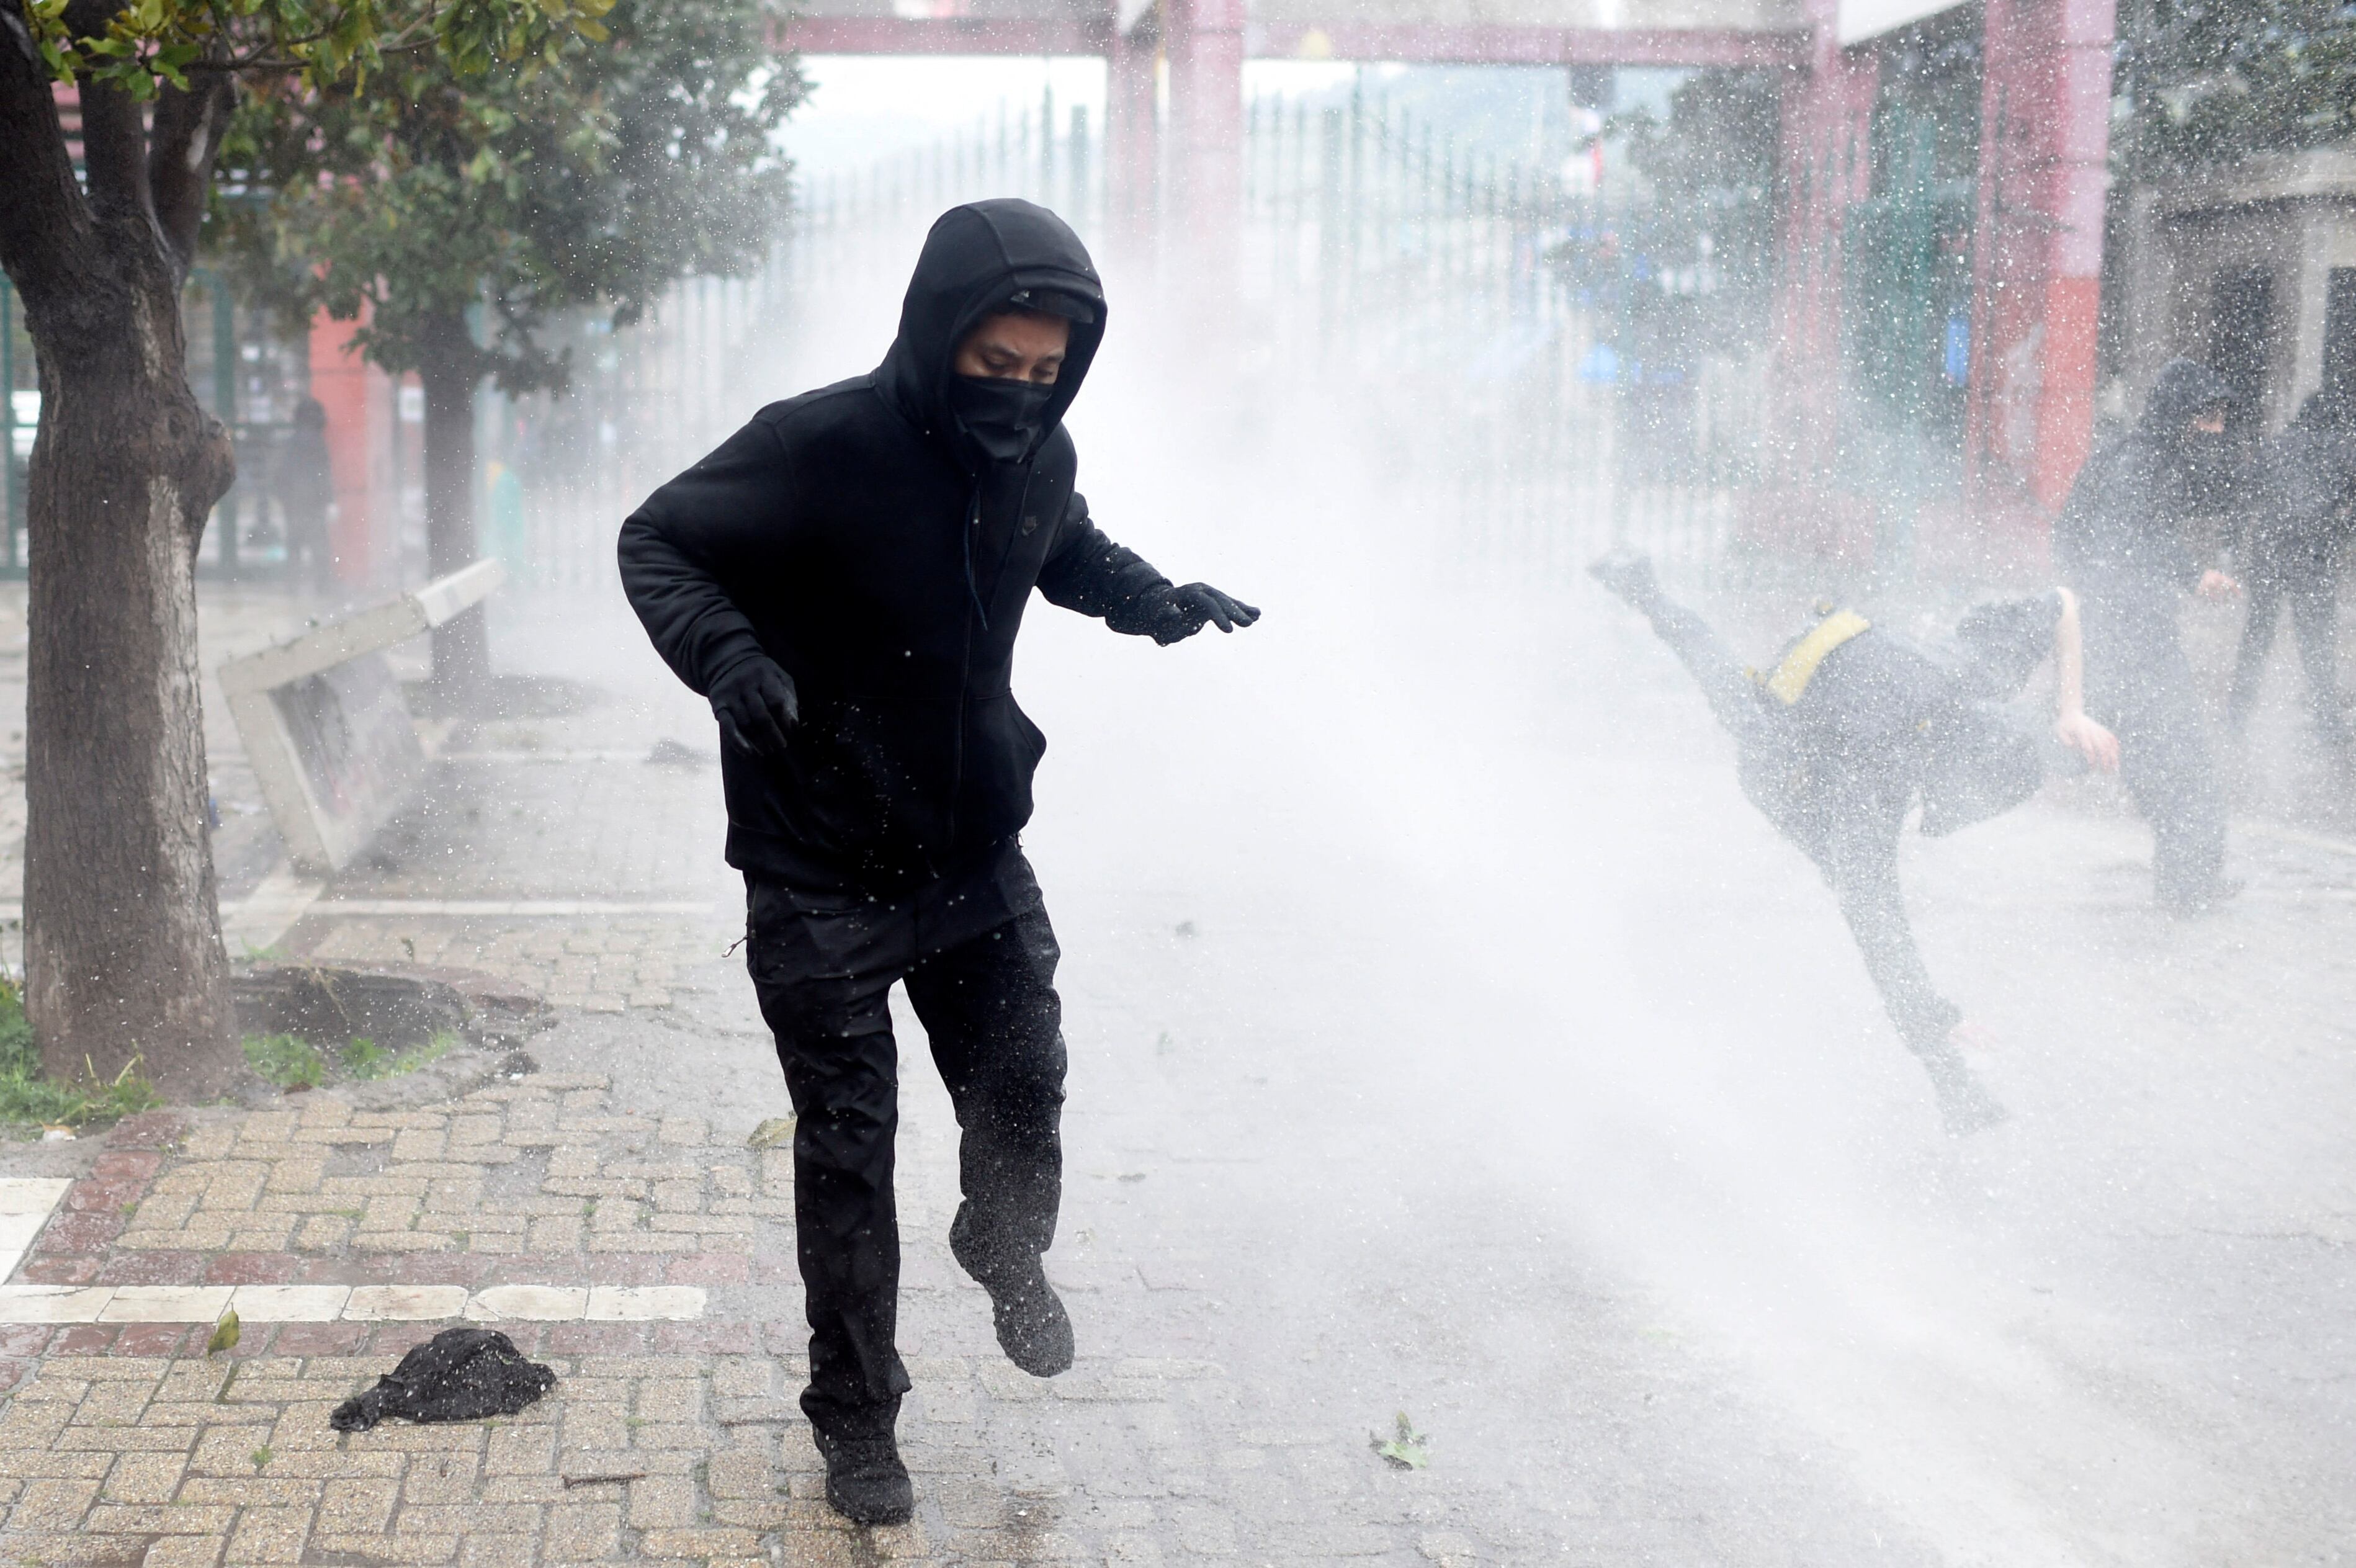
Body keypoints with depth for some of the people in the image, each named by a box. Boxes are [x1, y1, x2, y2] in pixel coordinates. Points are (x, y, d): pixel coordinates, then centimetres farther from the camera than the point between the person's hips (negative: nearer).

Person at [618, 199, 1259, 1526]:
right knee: (847, 1151, 4)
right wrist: (725, 655, -32)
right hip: (824, 880, -5)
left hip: (980, 856, 5)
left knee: (1022, 1091, 15)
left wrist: (1160, 601, -3)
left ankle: (1010, 1256, 49)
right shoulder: (819, 448, -22)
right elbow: (659, 543, -12)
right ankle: (857, 1419, 22)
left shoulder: (1037, 456, -4)